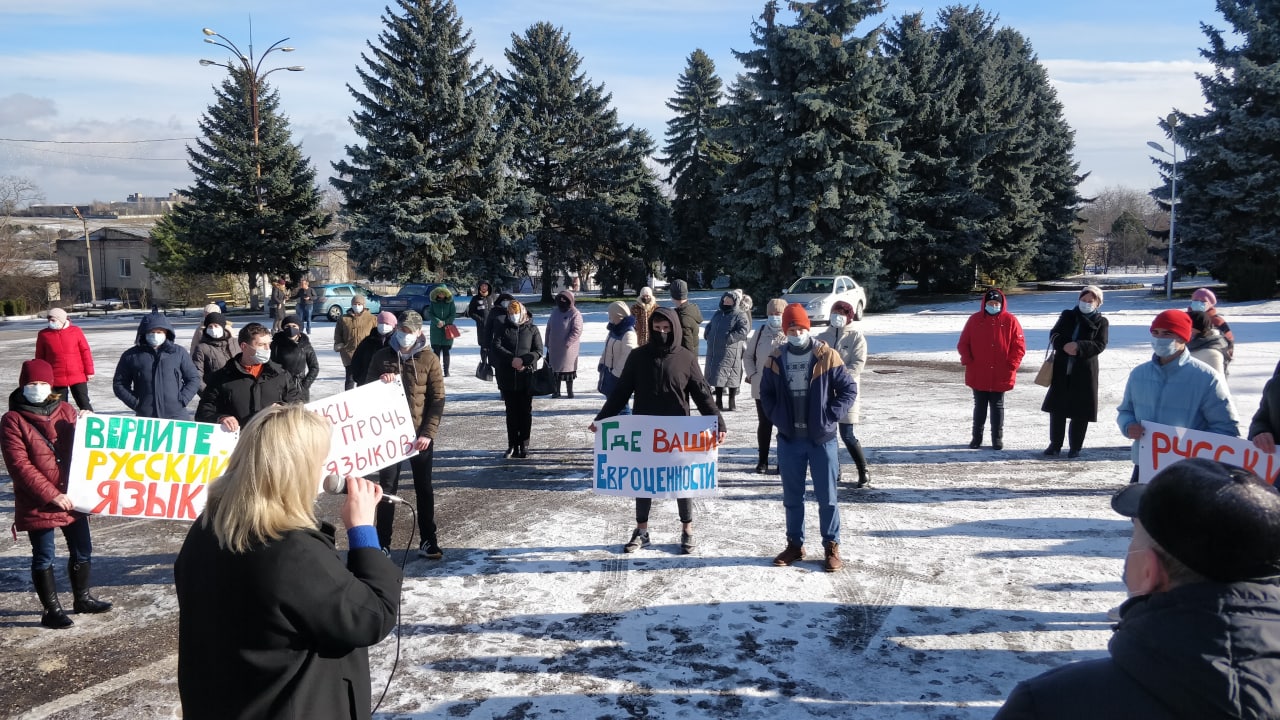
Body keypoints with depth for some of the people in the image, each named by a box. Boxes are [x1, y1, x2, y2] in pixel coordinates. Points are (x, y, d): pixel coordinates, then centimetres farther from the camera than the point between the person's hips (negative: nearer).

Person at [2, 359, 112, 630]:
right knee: (44, 558, 7)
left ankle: (82, 598, 33)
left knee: (82, 551, 15)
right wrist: (50, 494, -20)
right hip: (37, 503, -5)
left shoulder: (65, 410, 4)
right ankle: (51, 609, 21)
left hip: (73, 497, 5)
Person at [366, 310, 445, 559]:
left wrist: (428, 433, -13)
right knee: (387, 487, 4)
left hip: (420, 434, -1)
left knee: (424, 488, 8)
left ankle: (428, 541, 17)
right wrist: (380, 381, -15)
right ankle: (382, 544, 13)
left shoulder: (429, 359, -2)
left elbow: (437, 400, -4)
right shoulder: (382, 356, 2)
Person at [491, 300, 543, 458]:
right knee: (511, 412, 6)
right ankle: (512, 446, 12)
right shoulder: (503, 329, 7)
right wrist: (512, 359, -19)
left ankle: (524, 445, 11)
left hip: (526, 378, -1)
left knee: (525, 412, 4)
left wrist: (523, 360, -18)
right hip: (507, 378, 1)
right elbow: (496, 347, -6)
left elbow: (538, 351, -2)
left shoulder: (532, 329, 4)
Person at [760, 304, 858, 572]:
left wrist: (830, 415, -11)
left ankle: (831, 547, 16)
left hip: (821, 439, -3)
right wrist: (776, 416, 0)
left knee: (827, 496, 4)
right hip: (789, 440, 3)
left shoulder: (826, 357, -7)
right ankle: (795, 544, 25)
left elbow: (849, 389, -3)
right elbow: (766, 392, 14)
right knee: (792, 497, 12)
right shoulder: (776, 359, 2)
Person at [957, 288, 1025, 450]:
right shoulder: (975, 319, 2)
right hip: (978, 375, 1)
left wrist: (1011, 365, -9)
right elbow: (963, 343, 5)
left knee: (997, 407, 7)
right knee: (979, 406, 10)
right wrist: (968, 362, -6)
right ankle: (976, 437, 19)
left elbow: (1019, 346, -1)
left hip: (1000, 375, -1)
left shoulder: (1010, 320, -1)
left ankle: (998, 439, 15)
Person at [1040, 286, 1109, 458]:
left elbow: (1100, 345, -10)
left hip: (1084, 372, -2)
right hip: (1062, 370, 2)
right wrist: (1065, 346, -20)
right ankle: (1055, 444, 17)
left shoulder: (1101, 322, 2)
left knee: (1080, 412, 2)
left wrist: (1078, 346, -23)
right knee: (1057, 408, 6)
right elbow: (1054, 334, 0)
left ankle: (1075, 447, 13)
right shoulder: (1067, 315, 9)